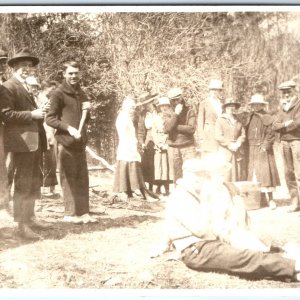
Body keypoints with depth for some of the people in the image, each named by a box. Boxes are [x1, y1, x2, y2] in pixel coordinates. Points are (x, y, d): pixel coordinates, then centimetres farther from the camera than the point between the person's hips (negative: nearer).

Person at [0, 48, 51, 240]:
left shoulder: (26, 88, 22)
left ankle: (30, 217, 27)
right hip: (22, 141, -10)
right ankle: (22, 224, -2)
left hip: (34, 141, 10)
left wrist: (38, 113, 10)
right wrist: (31, 114, -19)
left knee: (35, 181, 16)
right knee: (23, 183, -7)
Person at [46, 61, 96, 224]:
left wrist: (87, 110, 3)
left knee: (82, 178, 7)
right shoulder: (58, 93, -6)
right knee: (68, 178, -3)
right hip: (66, 142, -7)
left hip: (80, 142, 7)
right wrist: (68, 128, -21)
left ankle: (83, 212, 12)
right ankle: (70, 213, 3)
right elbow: (49, 119, -11)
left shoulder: (81, 93, 16)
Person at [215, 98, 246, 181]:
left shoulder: (238, 121, 15)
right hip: (225, 151, -4)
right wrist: (230, 144, -13)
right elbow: (218, 136, -6)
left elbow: (243, 135, 9)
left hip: (237, 152, 4)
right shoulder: (220, 120, 2)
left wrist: (237, 144, -9)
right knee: (225, 177, -9)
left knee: (237, 176, 2)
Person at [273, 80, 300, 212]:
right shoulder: (283, 108, 17)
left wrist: (284, 126, -3)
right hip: (285, 142, 6)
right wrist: (287, 124, -10)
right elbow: (275, 126, 8)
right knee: (289, 172, 6)